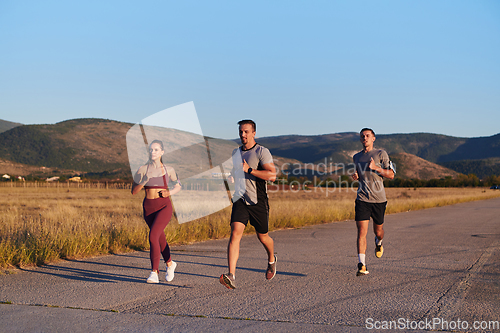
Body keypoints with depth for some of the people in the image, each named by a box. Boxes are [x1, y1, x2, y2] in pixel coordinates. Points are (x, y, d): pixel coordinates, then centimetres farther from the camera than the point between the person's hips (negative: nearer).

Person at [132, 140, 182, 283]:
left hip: (164, 206, -3)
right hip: (148, 207, 3)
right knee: (160, 239, 18)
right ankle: (170, 264, 43)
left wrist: (170, 192, -6)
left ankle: (154, 273, -19)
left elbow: (178, 185, 15)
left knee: (153, 236, -22)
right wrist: (143, 182, -20)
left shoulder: (168, 170, 0)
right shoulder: (143, 169, -1)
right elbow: (134, 191, -2)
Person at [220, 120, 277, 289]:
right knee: (235, 234, -16)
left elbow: (272, 175, -20)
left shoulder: (262, 152, -7)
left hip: (258, 202, -3)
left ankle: (271, 260, 46)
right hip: (240, 200, 3)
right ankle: (231, 276, -24)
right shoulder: (235, 153, 11)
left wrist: (249, 170, -23)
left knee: (263, 237, 13)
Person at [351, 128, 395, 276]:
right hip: (362, 199, 1)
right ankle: (362, 265, -13)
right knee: (361, 232, -12)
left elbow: (391, 175, -2)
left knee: (378, 230, 13)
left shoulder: (381, 154, 1)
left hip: (379, 199, -1)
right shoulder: (356, 157, 13)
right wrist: (356, 176, 5)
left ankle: (379, 242, 50)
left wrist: (376, 167, -16)